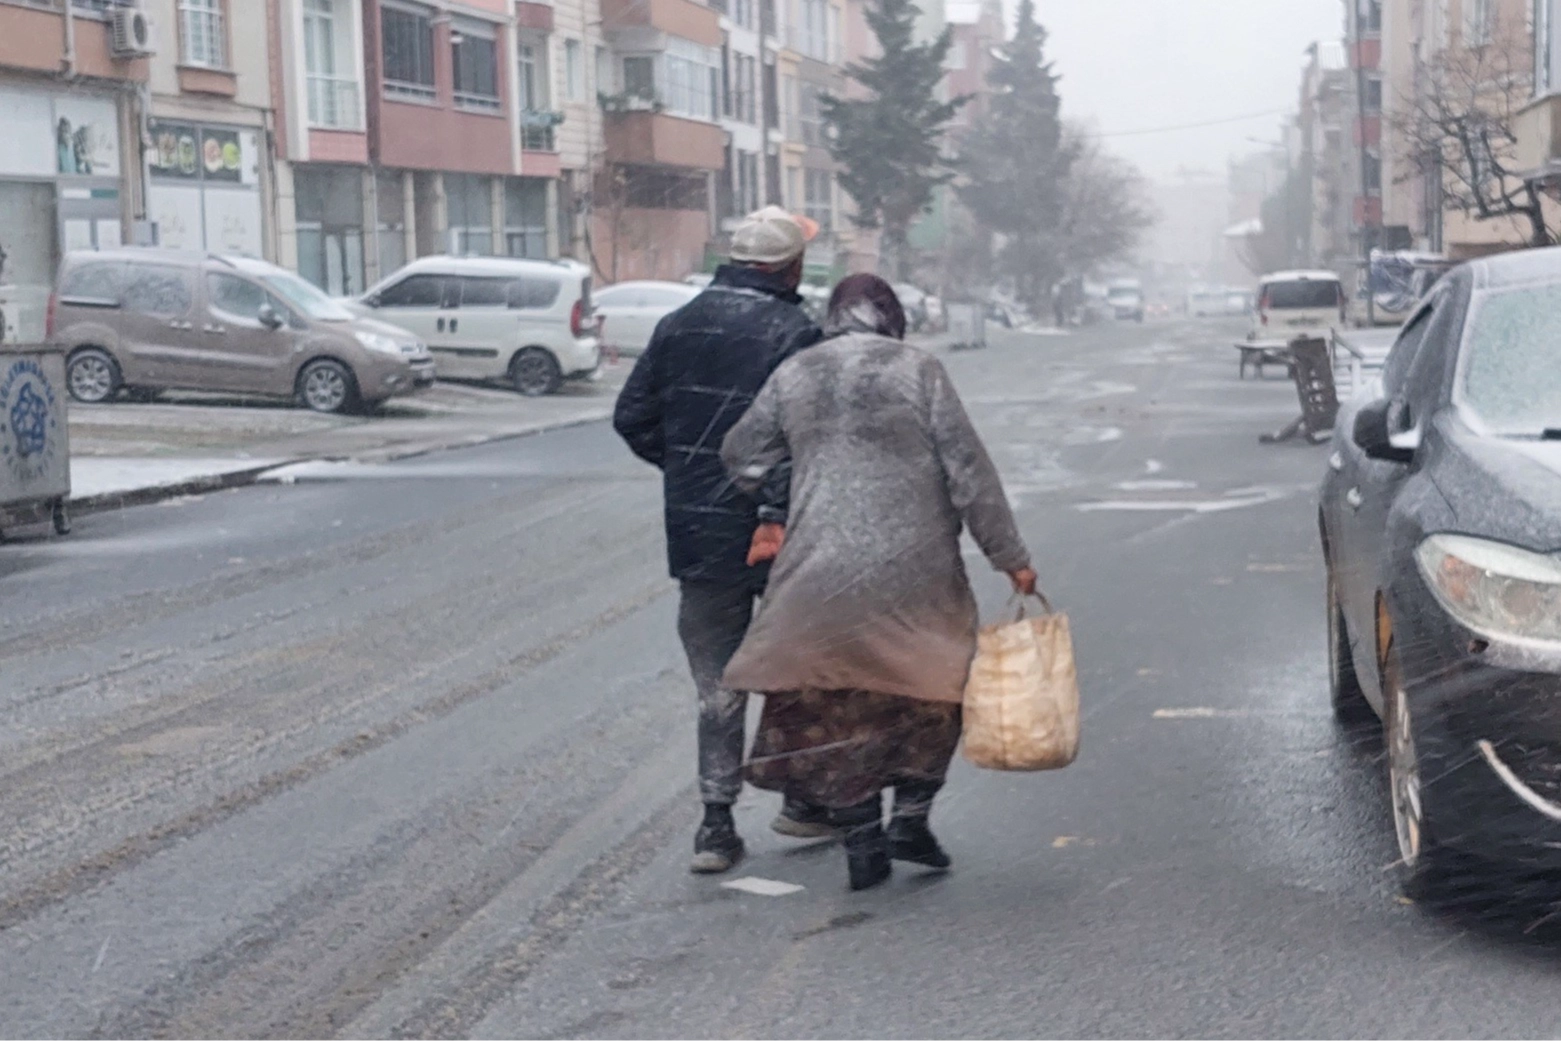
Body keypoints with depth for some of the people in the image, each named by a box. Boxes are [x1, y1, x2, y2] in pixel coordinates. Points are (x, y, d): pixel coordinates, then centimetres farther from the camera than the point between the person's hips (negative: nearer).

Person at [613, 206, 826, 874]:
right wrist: (780, 513, -19)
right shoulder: (795, 334, -11)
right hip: (773, 536, -4)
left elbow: (632, 418, 9)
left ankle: (717, 821, 6)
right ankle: (805, 798, 21)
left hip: (697, 534, 4)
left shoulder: (680, 325, 7)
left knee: (717, 686, 11)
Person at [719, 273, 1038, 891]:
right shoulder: (918, 372, -1)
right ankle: (910, 818, 8)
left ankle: (862, 839, 9)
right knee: (934, 692, 15)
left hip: (821, 574, 2)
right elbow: (969, 473, -3)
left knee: (837, 707, 11)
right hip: (914, 569, -2)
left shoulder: (793, 376, 8)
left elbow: (741, 456, 16)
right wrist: (1010, 556, 2)